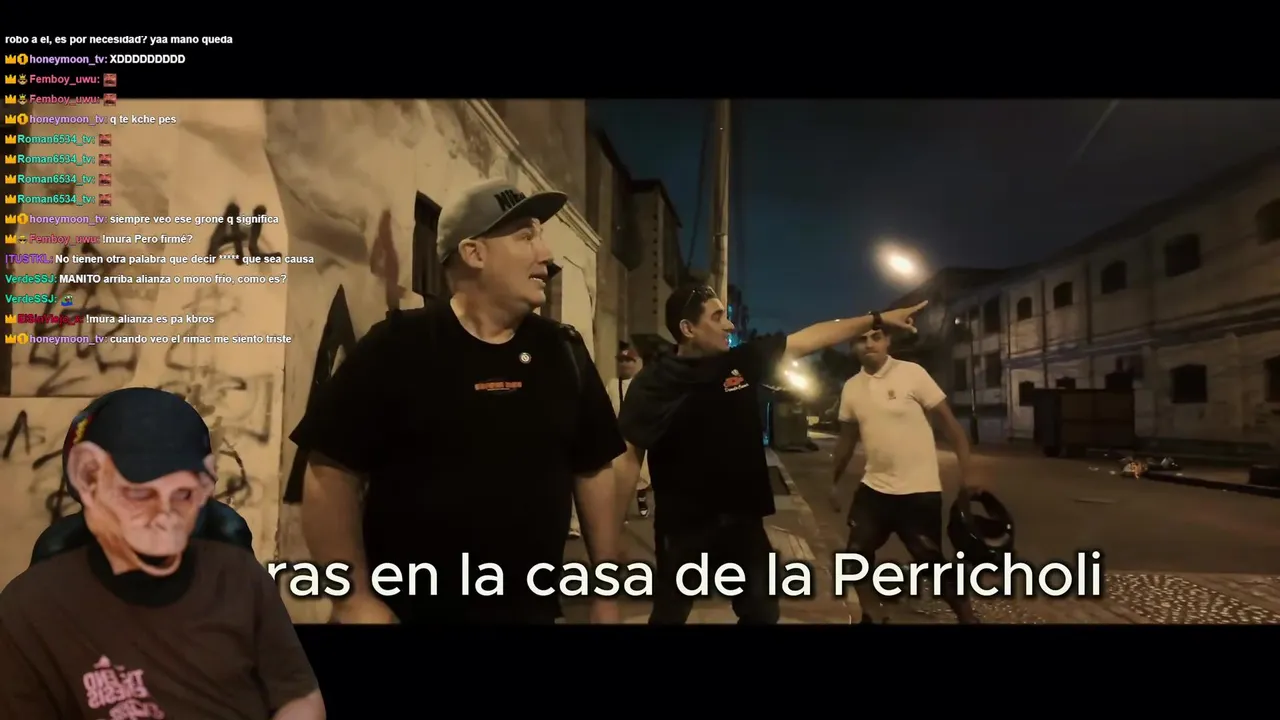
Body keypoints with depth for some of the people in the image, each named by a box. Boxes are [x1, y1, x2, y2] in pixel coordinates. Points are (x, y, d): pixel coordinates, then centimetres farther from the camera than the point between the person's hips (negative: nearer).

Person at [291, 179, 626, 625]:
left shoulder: (563, 352, 1)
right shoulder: (398, 347, -10)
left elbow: (593, 472, 4)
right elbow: (331, 472, -10)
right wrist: (355, 599, -13)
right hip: (408, 610, -3)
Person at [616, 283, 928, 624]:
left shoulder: (743, 362, 0)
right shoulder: (652, 384, -12)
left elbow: (809, 338, 6)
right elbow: (629, 456, -13)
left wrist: (878, 319, 7)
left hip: (744, 520, 4)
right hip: (683, 528, -4)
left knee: (762, 612, 18)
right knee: (670, 615, 13)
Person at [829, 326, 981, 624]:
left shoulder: (912, 374, -11)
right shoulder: (851, 387, 4)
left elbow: (947, 420, -9)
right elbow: (847, 437, 15)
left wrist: (966, 470, -14)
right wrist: (835, 482, 19)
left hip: (919, 489, -5)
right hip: (874, 488, 5)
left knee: (932, 563, 0)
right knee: (857, 555, 9)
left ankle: (968, 617, 23)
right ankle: (872, 616, 30)